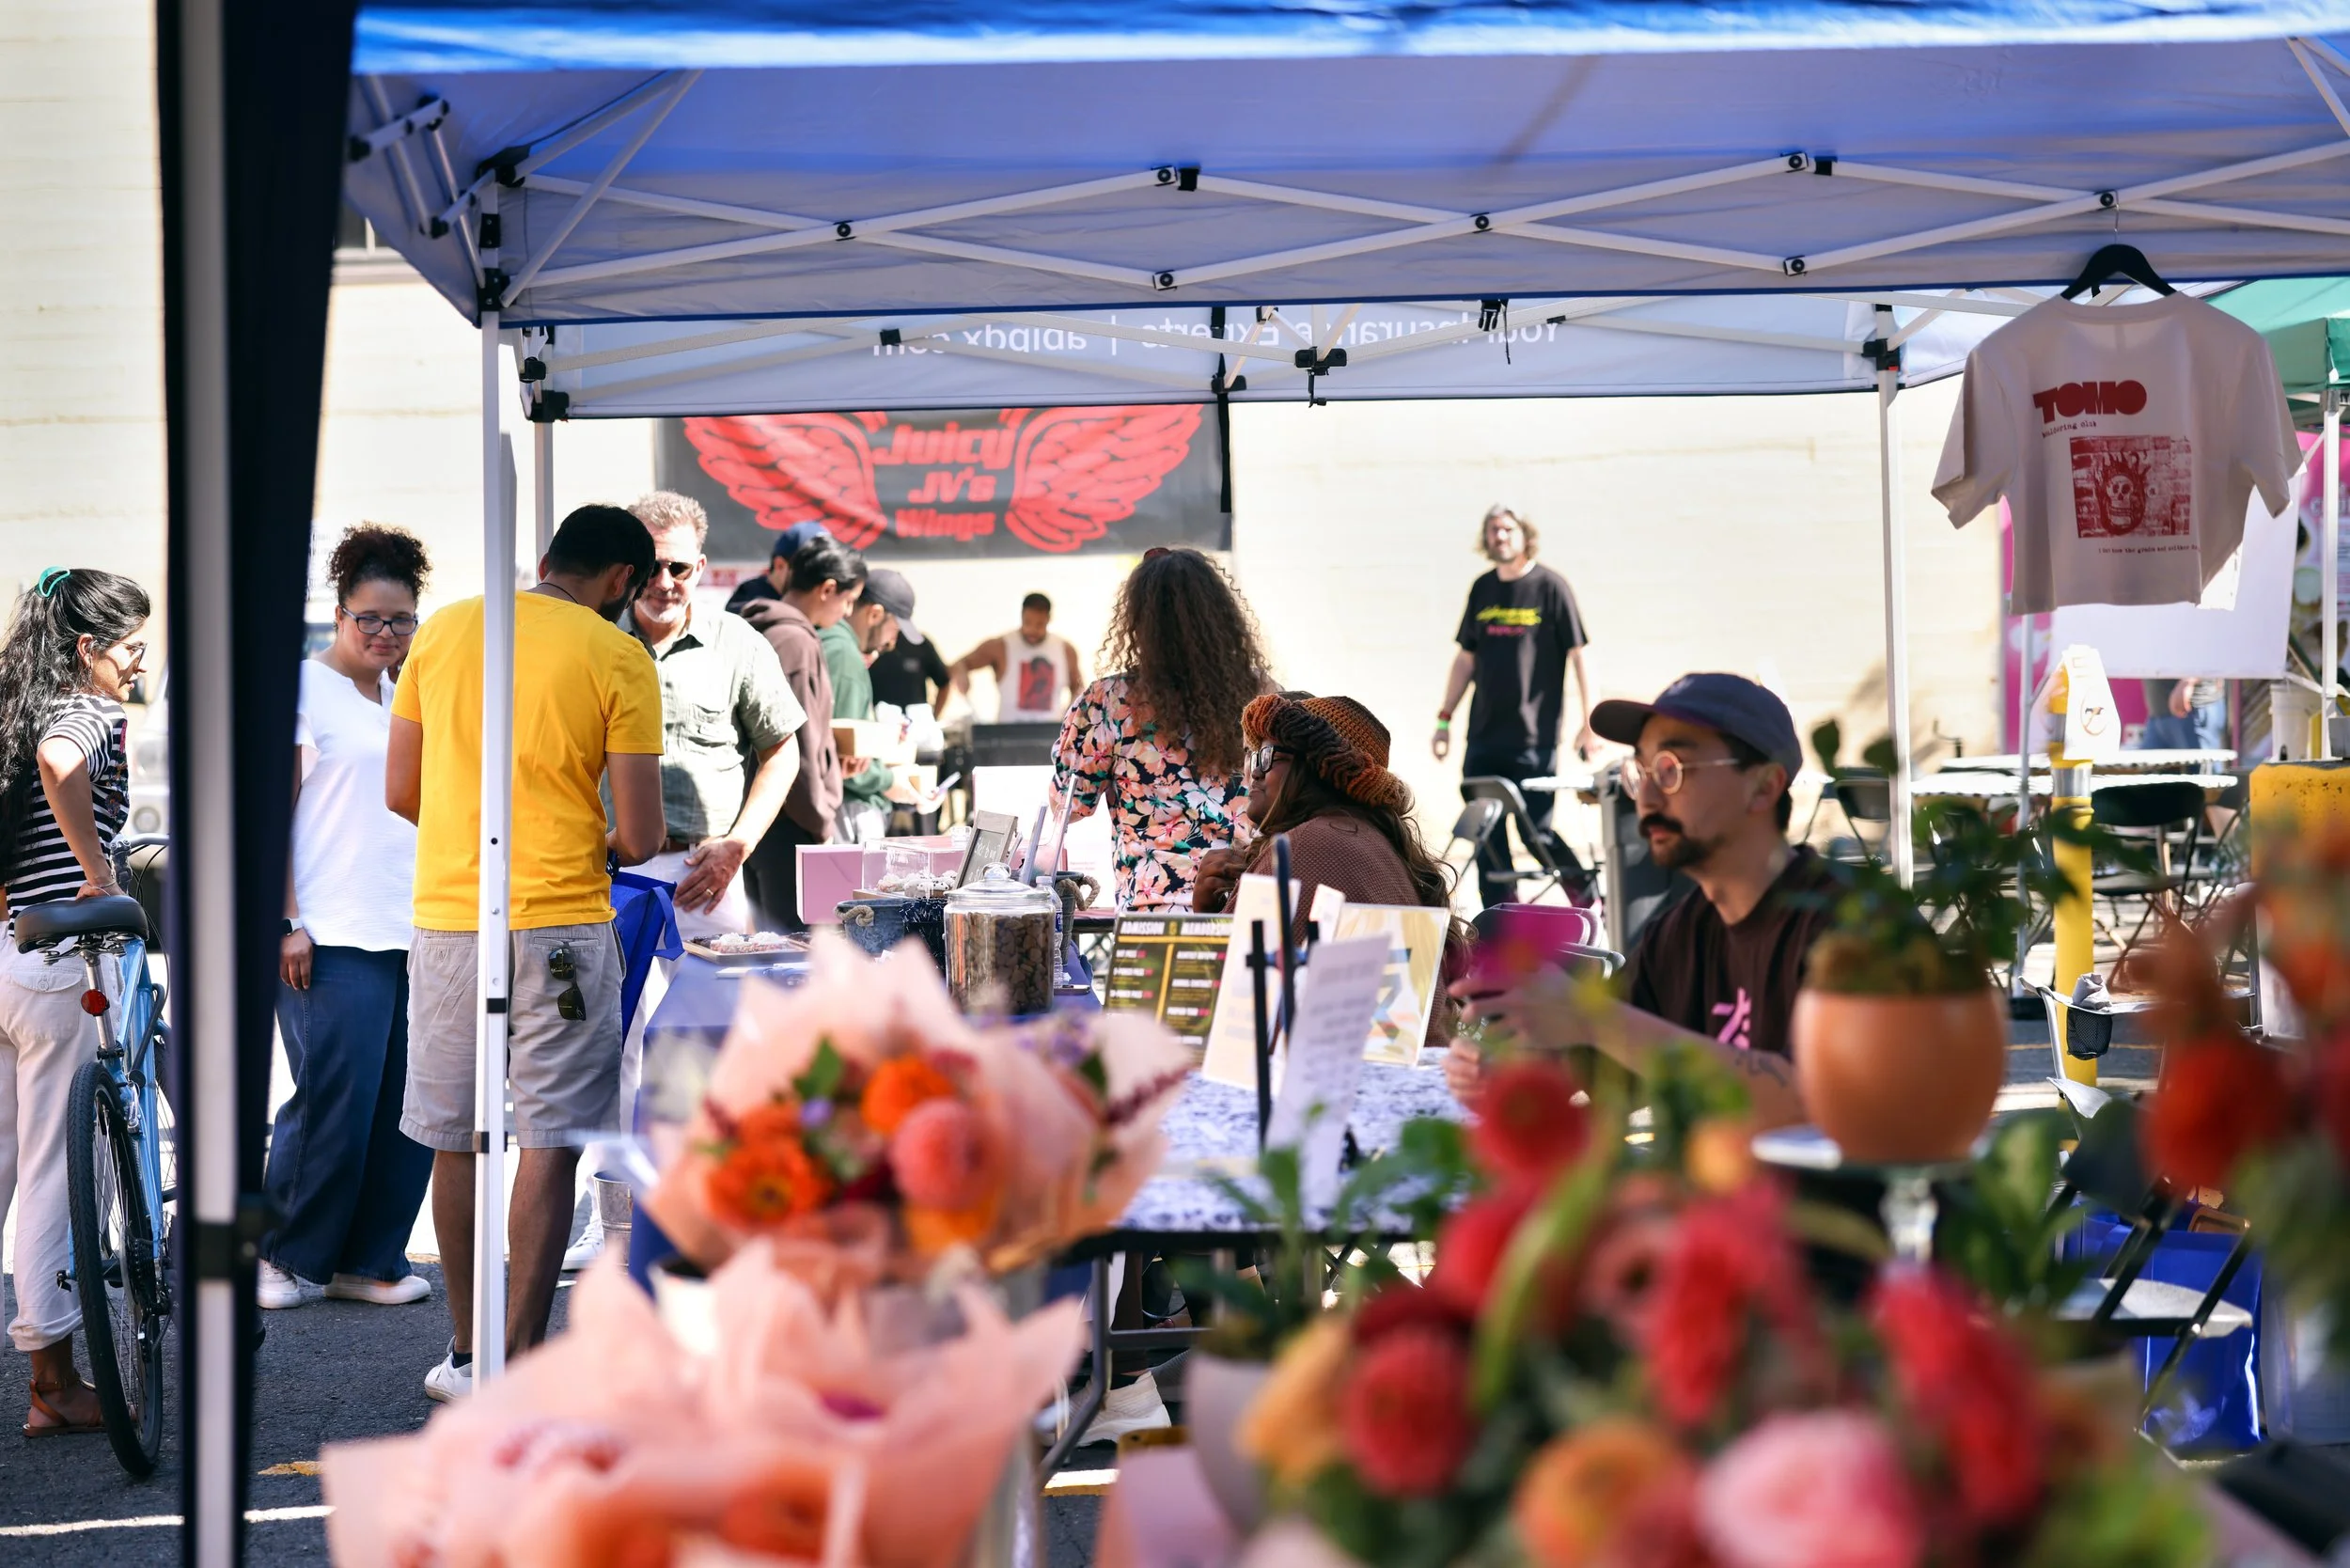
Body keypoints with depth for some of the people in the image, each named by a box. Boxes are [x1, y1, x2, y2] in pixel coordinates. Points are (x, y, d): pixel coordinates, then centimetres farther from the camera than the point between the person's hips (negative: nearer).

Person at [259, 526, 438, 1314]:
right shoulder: (303, 686, -1)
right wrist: (287, 922, -13)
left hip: (414, 933, 6)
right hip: (332, 937, -6)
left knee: (411, 1104, 4)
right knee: (335, 1099, -8)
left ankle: (371, 1258, 14)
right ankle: (288, 1257, 8)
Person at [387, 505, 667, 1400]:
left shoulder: (442, 631, 7)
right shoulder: (618, 660, -4)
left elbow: (400, 793, 10)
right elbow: (641, 837, -7)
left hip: (447, 917, 4)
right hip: (561, 926, -4)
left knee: (456, 1142, 13)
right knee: (549, 1145, 1)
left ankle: (466, 1353, 22)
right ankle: (523, 1362, 1)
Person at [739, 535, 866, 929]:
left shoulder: (762, 631, 15)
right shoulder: (795, 641, -15)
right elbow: (796, 748, -17)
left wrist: (832, 759, 19)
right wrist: (820, 823, -11)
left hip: (755, 813, 10)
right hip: (789, 823, -10)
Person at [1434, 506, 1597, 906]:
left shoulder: (1550, 587, -4)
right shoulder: (1483, 589, 10)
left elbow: (1579, 655, -4)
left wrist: (1588, 721, -8)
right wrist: (1444, 719, 13)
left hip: (1533, 737, -5)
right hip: (1484, 735, 5)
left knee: (1537, 831, -5)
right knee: (1486, 835, 3)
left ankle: (1588, 897, 17)